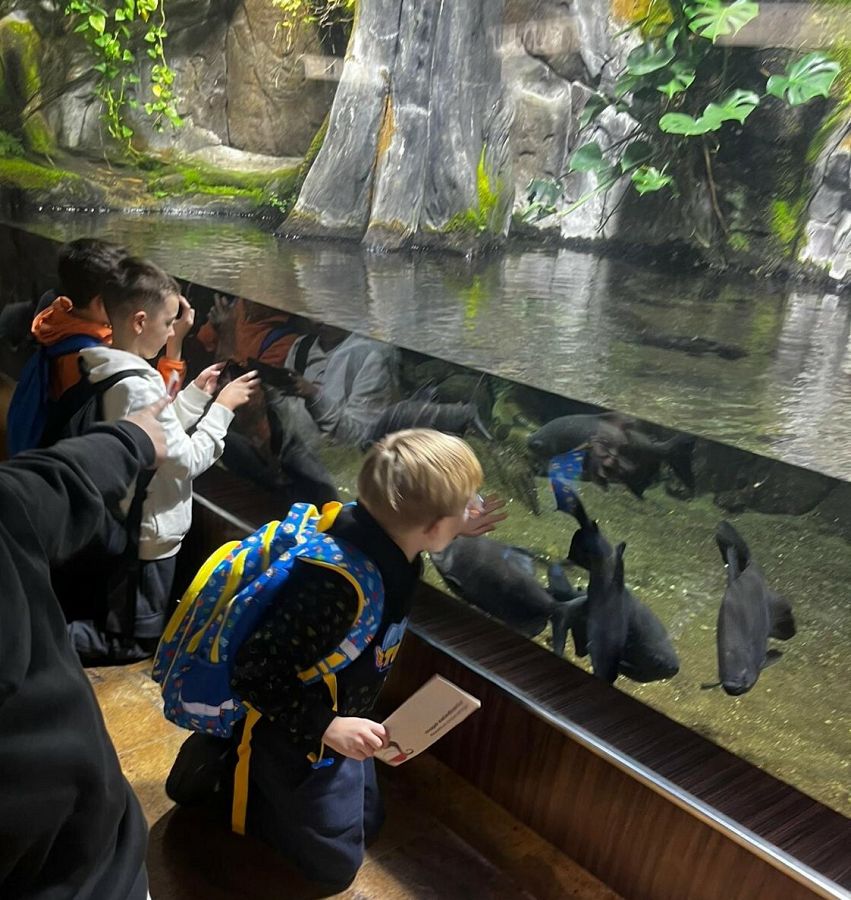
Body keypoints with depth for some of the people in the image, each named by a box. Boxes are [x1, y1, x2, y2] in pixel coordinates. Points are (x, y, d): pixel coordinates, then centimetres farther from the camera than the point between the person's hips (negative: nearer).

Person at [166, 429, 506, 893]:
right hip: (294, 735, -8)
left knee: (365, 823, 24)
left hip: (335, 719, 8)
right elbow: (258, 673, -32)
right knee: (336, 861, 10)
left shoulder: (378, 535, -14)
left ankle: (260, 775, 27)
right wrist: (326, 729, -32)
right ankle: (223, 773, 14)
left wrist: (456, 532, 7)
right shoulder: (339, 587, -41)